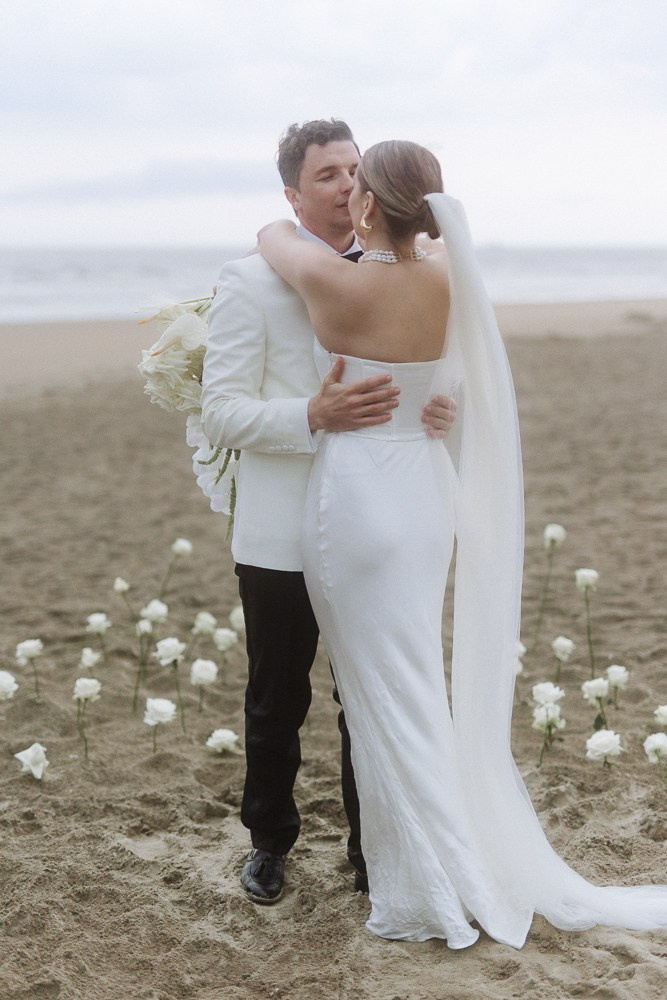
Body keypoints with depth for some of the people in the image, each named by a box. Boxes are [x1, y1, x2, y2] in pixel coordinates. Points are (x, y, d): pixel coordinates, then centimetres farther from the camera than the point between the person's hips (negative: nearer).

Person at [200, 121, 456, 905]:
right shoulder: (250, 282, -7)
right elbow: (221, 413, -12)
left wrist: (441, 410, -9)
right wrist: (316, 416, -27)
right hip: (283, 538, -3)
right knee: (276, 701, 13)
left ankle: (371, 846, 31)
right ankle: (269, 840, 34)